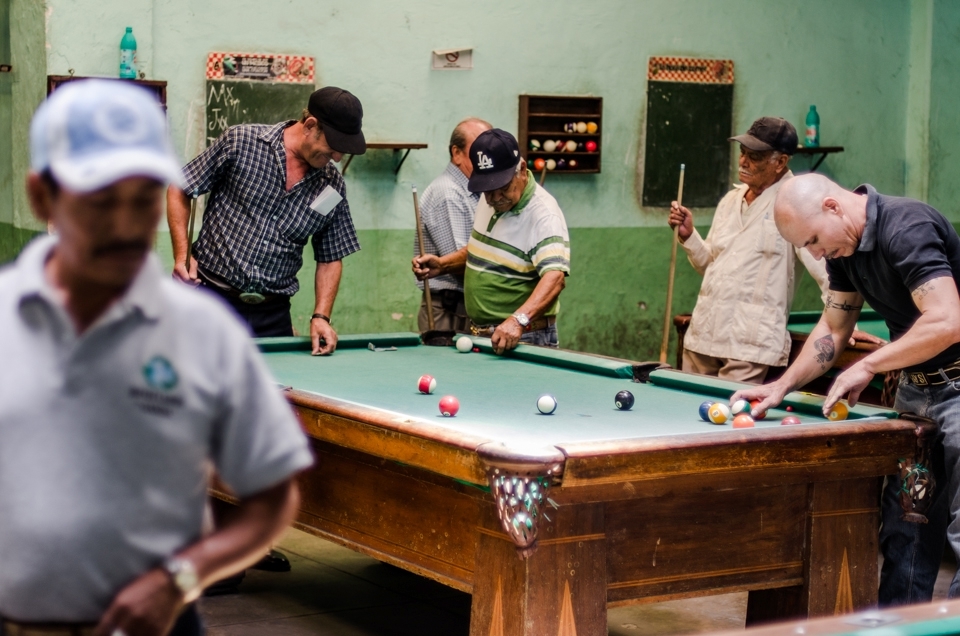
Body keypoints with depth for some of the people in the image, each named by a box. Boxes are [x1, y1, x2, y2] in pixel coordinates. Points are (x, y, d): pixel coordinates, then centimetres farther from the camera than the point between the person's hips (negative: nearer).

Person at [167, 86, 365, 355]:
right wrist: (182, 255, -8)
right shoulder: (240, 141, -6)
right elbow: (180, 190, 2)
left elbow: (330, 258, 10)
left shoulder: (333, 187, 2)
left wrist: (321, 317, -4)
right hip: (210, 295, -2)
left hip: (272, 314, 3)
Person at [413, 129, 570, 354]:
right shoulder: (489, 200, 6)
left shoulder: (543, 214, -20)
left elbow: (555, 277, -34)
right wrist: (443, 265, 5)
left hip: (522, 340, -7)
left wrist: (518, 319, -48)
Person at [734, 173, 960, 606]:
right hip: (914, 390, 9)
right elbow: (833, 329, 14)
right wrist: (782, 385, 2)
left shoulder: (907, 228, -24)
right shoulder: (844, 248, 4)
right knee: (904, 533, 10)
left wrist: (867, 366, -24)